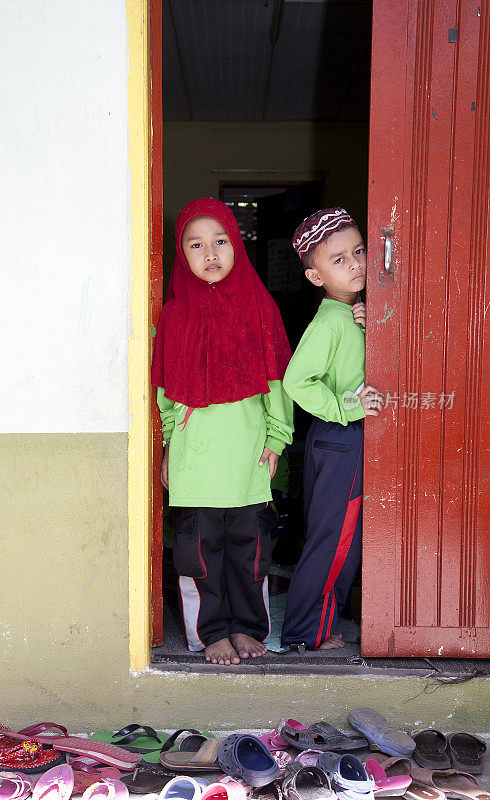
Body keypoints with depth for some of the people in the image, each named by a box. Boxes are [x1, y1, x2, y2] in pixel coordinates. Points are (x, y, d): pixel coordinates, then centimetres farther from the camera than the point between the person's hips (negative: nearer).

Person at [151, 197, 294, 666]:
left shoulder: (258, 306, 2)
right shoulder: (176, 314, 1)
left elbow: (277, 377, 5)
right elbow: (166, 386, 7)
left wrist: (276, 436, 1)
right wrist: (168, 445, 6)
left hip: (248, 447, 0)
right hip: (194, 448, 0)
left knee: (248, 539, 8)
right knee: (199, 542, 3)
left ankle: (247, 626, 24)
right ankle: (211, 631, 17)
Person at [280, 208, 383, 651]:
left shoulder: (352, 316, 10)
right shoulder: (329, 322, -19)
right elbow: (296, 380, -26)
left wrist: (370, 326, -7)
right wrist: (345, 407, -20)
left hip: (347, 438, 9)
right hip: (340, 441, -9)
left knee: (331, 538, 17)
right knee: (335, 540, 0)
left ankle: (318, 625, 29)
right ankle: (306, 632, 12)